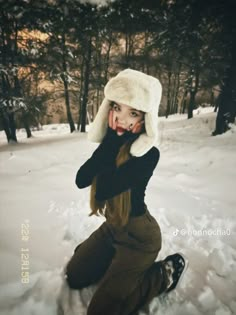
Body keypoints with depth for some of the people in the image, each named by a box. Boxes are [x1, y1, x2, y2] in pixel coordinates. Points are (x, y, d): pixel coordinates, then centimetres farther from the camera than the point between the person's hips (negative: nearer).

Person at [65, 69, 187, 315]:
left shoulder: (149, 154, -28)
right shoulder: (113, 142, -7)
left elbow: (103, 190, -33)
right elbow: (81, 180, -16)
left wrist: (113, 141, -28)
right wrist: (111, 141, -22)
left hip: (139, 235, -6)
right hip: (111, 226, 7)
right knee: (74, 277, 18)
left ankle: (165, 273, 14)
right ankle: (117, 260, 31)